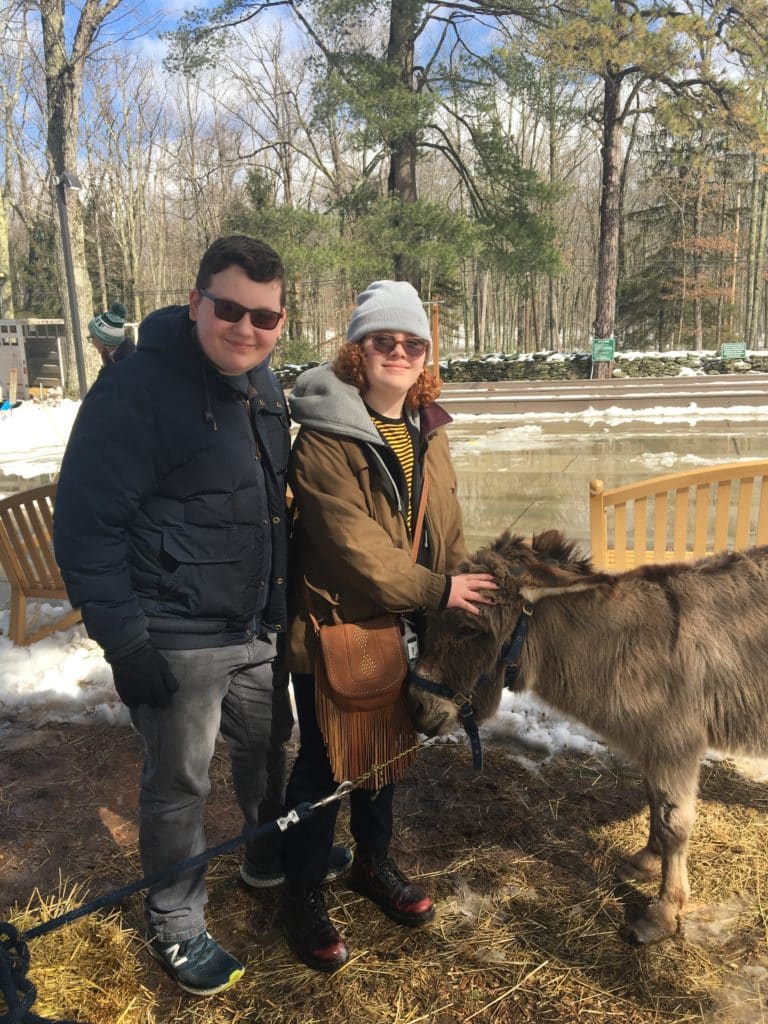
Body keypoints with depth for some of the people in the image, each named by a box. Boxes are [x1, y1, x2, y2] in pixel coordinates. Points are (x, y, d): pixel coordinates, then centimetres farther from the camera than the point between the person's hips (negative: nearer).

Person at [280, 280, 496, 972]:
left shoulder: (428, 429, 5)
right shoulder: (325, 435, -18)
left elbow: (448, 525, 7)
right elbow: (353, 542, -24)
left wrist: (463, 591, -1)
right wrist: (436, 590, -24)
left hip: (405, 628, 7)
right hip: (333, 625, -6)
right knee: (325, 760, 8)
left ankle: (374, 862, 46)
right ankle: (303, 894, 31)